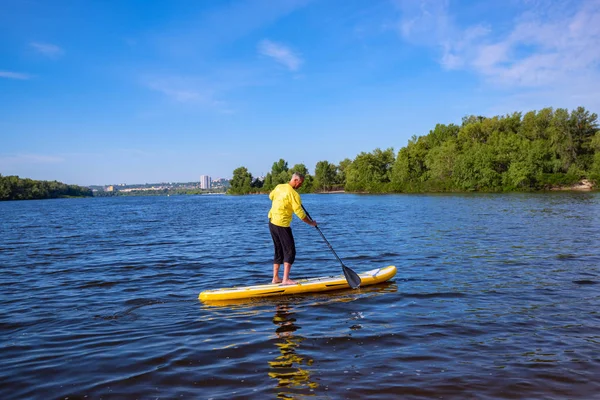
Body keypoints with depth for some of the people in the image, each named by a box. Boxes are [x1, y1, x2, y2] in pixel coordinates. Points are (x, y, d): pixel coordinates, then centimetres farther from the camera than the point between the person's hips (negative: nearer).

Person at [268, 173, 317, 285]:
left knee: (278, 251, 16)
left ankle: (275, 278, 19)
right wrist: (311, 223, -4)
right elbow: (300, 213, -16)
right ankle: (286, 279, -7)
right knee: (290, 251, -2)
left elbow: (271, 196, 26)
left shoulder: (279, 187, 5)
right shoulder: (294, 194, -17)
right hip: (282, 225, -8)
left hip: (271, 222, 9)